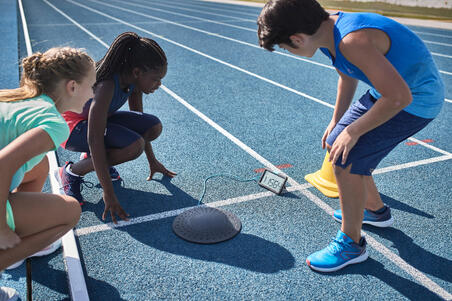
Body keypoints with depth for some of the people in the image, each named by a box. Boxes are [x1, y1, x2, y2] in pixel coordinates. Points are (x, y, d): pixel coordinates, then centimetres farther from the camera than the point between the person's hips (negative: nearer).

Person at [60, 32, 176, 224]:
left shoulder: (134, 79, -10)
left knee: (154, 127, -8)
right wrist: (108, 194, -35)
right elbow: (94, 139, -35)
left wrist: (152, 162, 11)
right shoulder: (106, 86, -34)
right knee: (134, 146, -30)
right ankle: (71, 172, -10)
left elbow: (138, 119, 6)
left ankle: (93, 158, 7)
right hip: (71, 125, -8)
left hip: (98, 119, 8)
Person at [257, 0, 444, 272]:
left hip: (416, 99, -9)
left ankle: (352, 244, 7)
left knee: (346, 160, -14)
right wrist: (336, 121, 18)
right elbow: (348, 76, 15)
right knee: (335, 144, 14)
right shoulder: (329, 29, -3)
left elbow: (399, 97, -32)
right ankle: (376, 210, 37)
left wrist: (353, 131, -22)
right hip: (389, 89, 10)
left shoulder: (353, 41, -34)